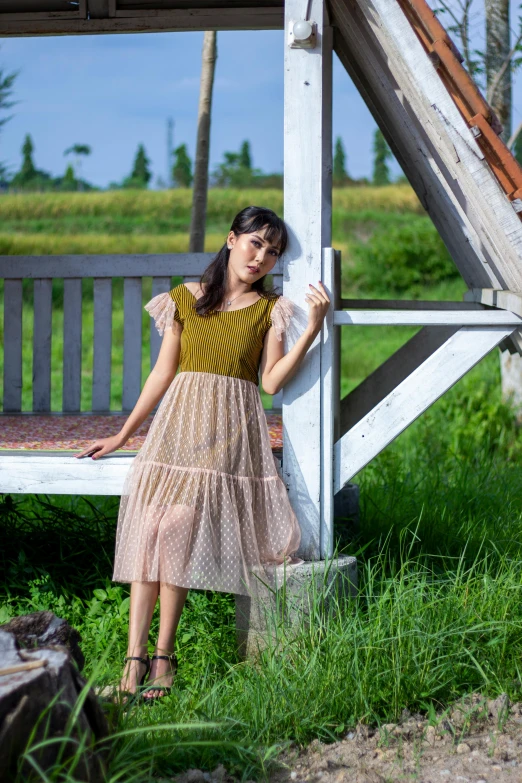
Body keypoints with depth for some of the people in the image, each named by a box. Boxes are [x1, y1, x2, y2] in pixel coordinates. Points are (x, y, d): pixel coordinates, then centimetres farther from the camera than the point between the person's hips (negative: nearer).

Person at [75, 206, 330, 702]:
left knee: (178, 525, -20)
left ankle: (163, 655, -14)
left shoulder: (271, 310, 10)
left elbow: (271, 381, -2)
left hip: (230, 432, -2)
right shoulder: (185, 299, 14)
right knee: (150, 525, -16)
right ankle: (136, 657, -20)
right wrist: (122, 435, 15)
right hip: (178, 422, 2)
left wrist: (312, 328, -9)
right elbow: (164, 371, 16)